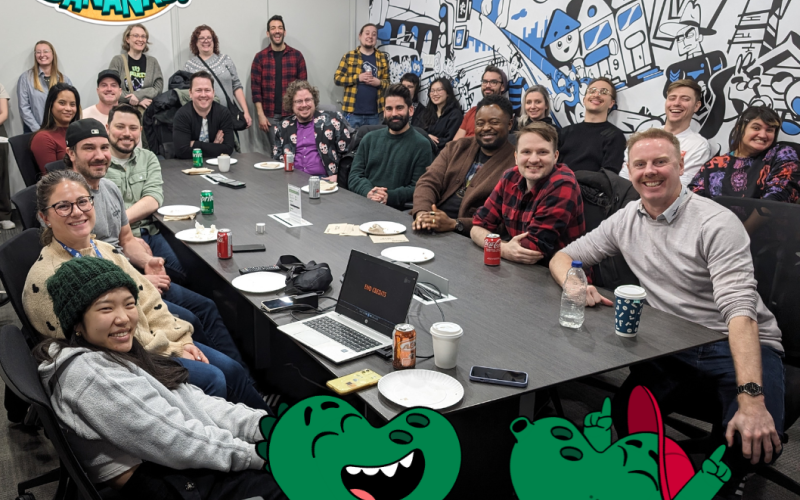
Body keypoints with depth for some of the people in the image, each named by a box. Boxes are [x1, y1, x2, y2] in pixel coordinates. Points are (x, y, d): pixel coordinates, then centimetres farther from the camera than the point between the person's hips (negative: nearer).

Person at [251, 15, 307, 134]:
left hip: (292, 114, 0)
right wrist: (260, 115, -7)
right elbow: (256, 88, 0)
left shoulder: (297, 55, 4)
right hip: (269, 115, 0)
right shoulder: (260, 57, 3)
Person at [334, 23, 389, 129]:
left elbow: (387, 82, 12)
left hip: (374, 113, 2)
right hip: (353, 112, -2)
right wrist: (358, 78, -13)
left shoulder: (383, 58, 10)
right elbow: (337, 78, -1)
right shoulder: (349, 56, 3)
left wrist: (379, 82, -11)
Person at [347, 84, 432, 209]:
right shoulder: (370, 139, 19)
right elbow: (354, 176, 13)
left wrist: (390, 197, -18)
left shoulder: (422, 145, 4)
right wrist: (367, 192, -9)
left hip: (397, 210, -3)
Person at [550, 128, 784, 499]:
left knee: (756, 439, -30)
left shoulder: (717, 224, -13)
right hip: (674, 347, 3)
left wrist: (752, 400, -34)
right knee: (624, 414, -25)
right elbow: (562, 257, 13)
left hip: (740, 345, -3)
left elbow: (740, 309, -23)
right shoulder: (626, 221, 5)